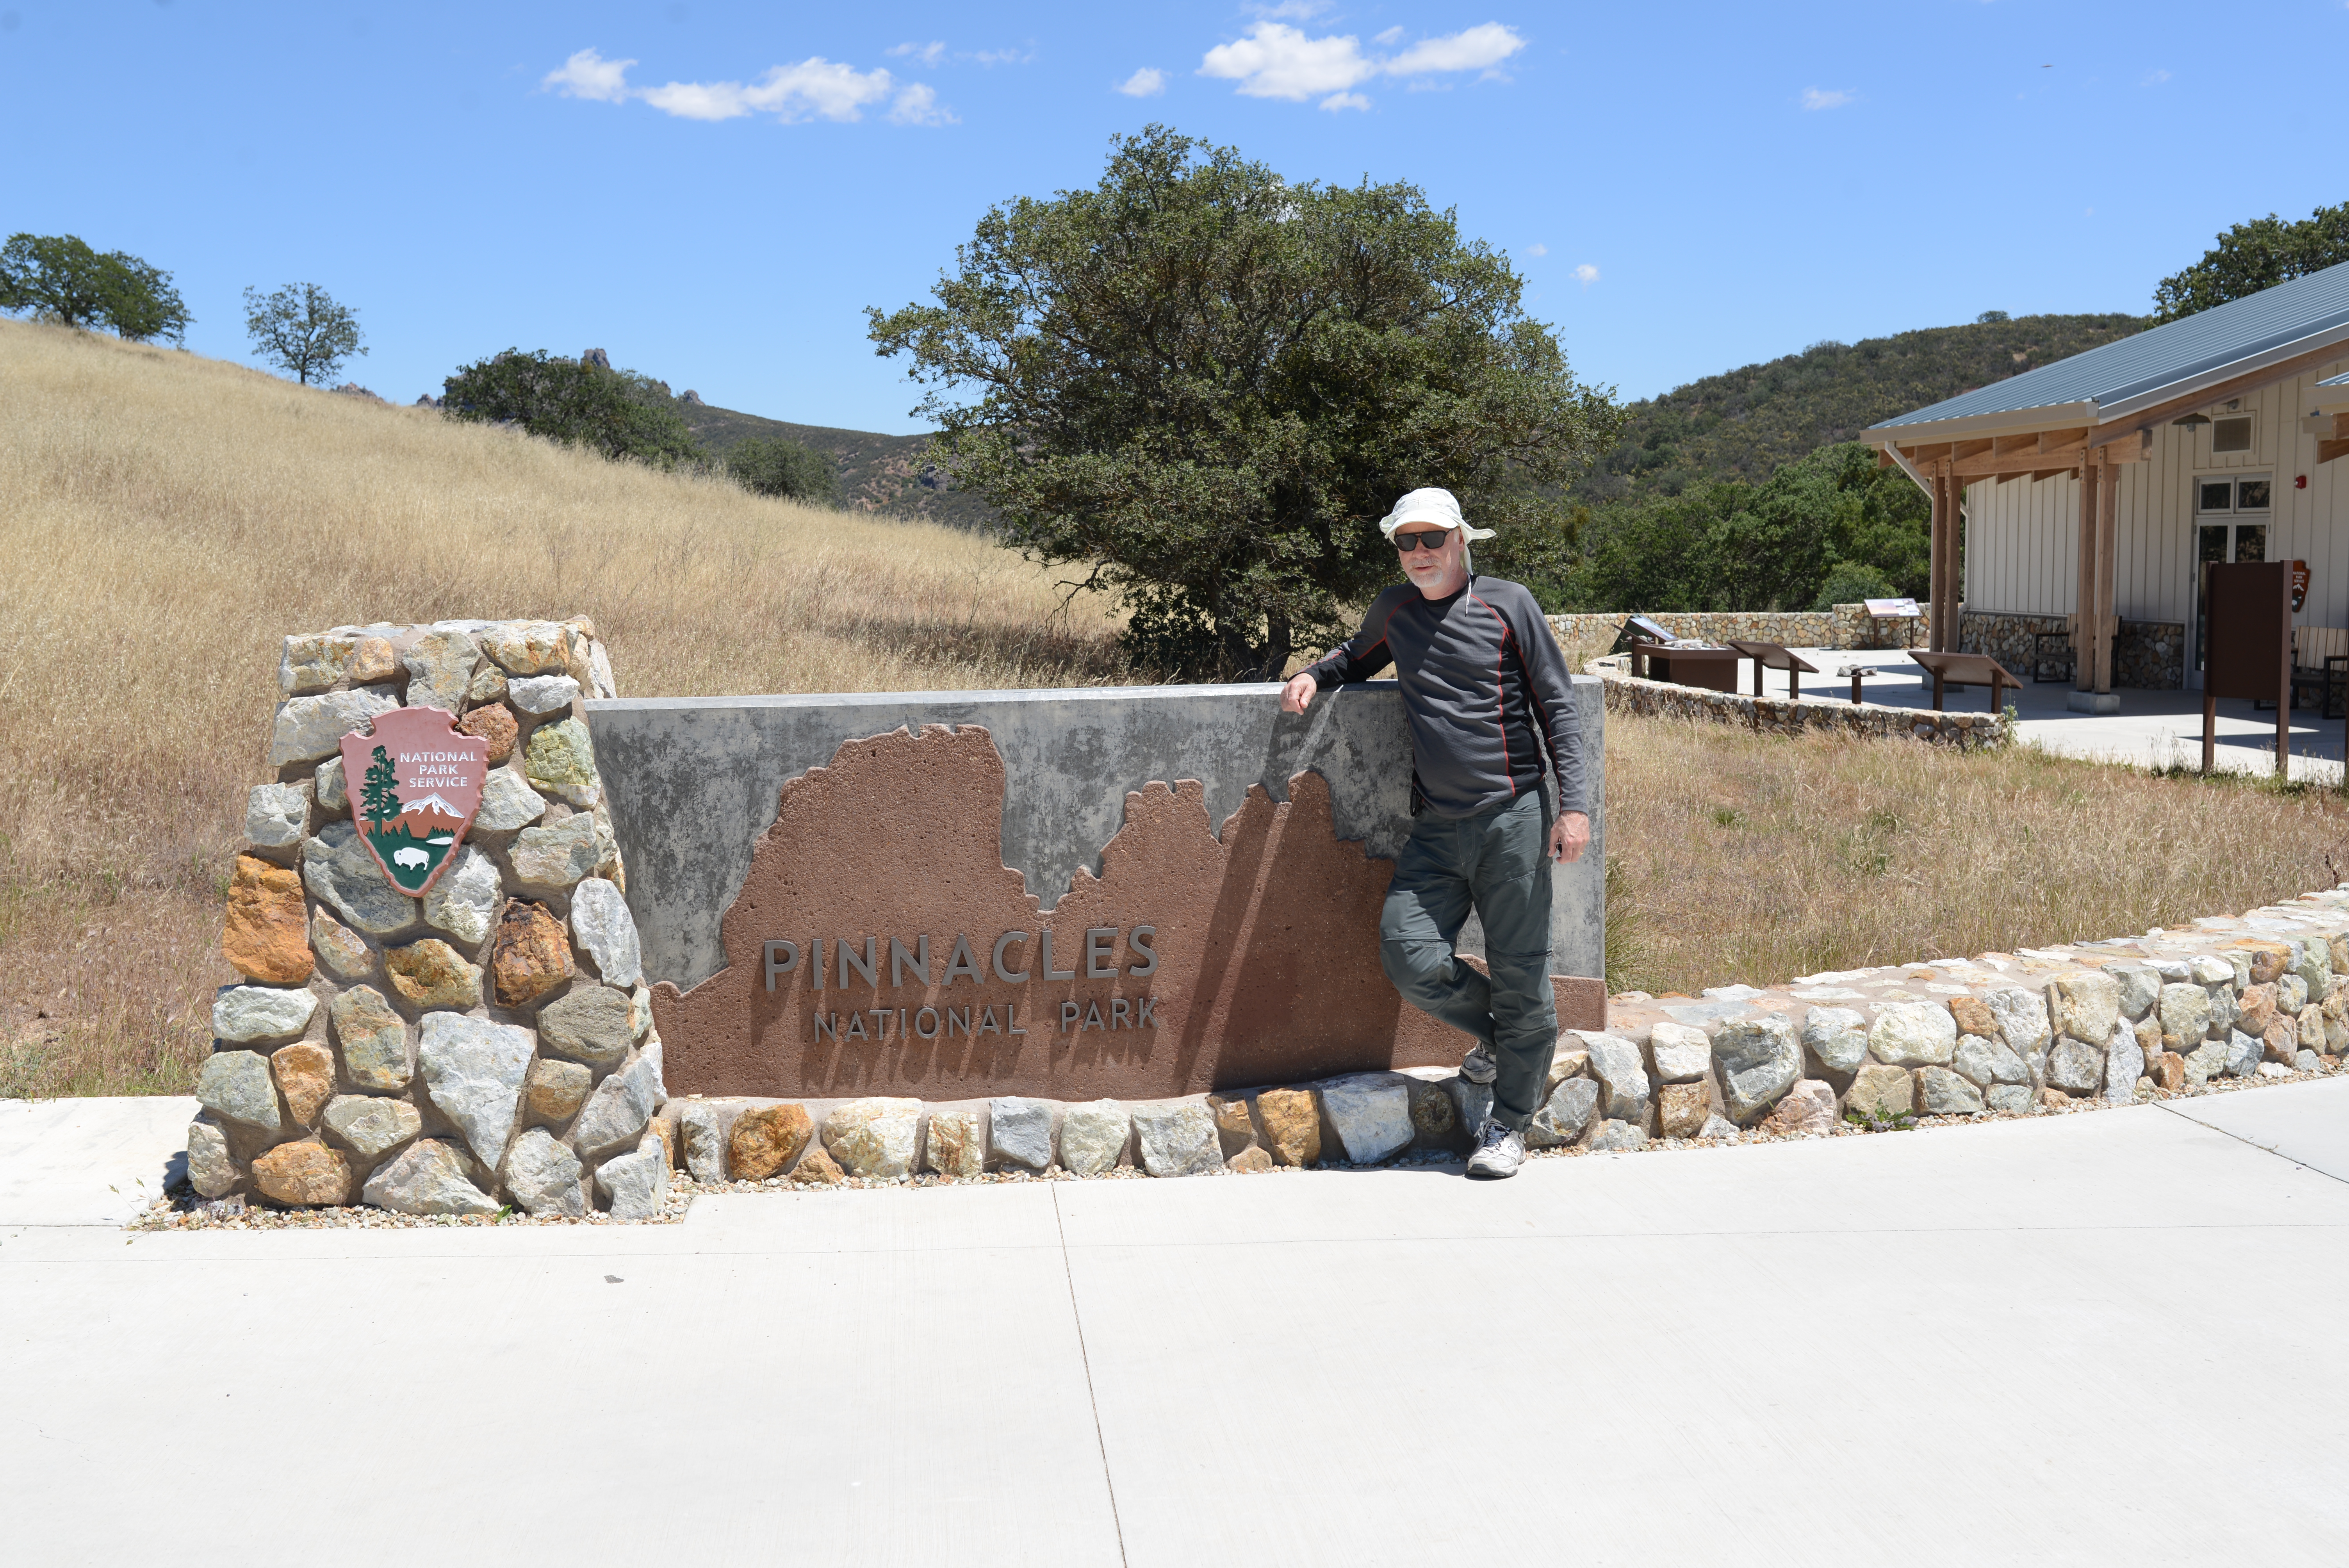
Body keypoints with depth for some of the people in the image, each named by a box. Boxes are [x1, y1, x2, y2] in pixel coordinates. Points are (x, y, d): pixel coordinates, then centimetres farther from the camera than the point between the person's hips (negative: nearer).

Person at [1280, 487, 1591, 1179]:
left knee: (1519, 972, -1)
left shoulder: (1508, 605, 1)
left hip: (1512, 817, -4)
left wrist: (1573, 803, -7)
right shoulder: (1394, 609, 13)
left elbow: (1556, 704, 2)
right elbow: (1359, 655, 35)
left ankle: (1509, 1123, 13)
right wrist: (1315, 674, 12)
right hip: (1436, 828, 4)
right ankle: (1501, 1038, 19)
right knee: (1410, 957, -9)